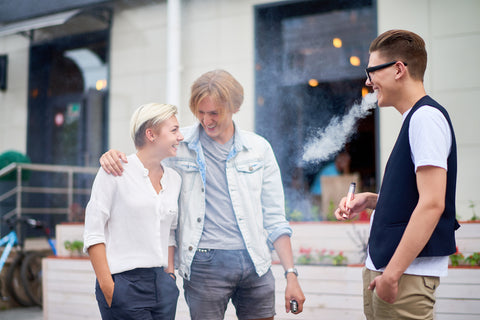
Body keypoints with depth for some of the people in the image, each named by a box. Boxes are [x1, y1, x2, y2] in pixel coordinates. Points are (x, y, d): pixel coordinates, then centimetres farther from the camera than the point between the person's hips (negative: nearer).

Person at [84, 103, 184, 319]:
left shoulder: (174, 178, 11)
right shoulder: (115, 171, -6)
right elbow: (93, 232, -7)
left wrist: (170, 274, 10)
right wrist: (107, 287, -11)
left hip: (162, 284, 5)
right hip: (125, 283, -5)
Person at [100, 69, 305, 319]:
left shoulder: (259, 148, 7)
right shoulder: (179, 145, 2)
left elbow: (274, 220, 9)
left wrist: (291, 274, 3)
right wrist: (112, 155, -9)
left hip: (255, 264, 2)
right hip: (205, 263, -2)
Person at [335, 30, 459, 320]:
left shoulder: (427, 116, -13)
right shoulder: (414, 118, 16)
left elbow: (432, 204, -21)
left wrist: (392, 273, -21)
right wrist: (371, 200, 7)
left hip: (407, 273, -9)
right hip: (382, 265, 9)